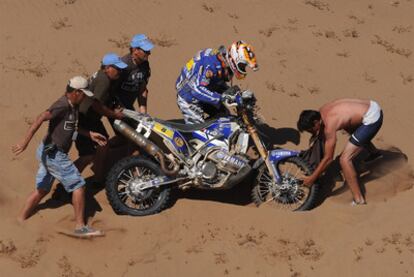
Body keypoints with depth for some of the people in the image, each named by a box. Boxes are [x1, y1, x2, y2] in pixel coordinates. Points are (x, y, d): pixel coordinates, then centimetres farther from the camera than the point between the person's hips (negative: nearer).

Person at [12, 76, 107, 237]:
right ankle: (80, 227, 2)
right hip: (54, 154, -10)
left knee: (42, 190, 16)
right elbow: (41, 118, -31)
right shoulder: (63, 106, -20)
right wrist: (25, 142, -37)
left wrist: (90, 134, 23)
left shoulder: (72, 106, 10)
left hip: (48, 153, 10)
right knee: (78, 185, -5)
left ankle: (20, 222, 21)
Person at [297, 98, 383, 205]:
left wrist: (312, 178, -5)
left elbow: (328, 158, -14)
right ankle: (375, 152, 64)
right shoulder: (322, 111, 2)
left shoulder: (329, 125, -20)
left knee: (345, 159, -10)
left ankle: (359, 199, -10)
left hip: (371, 119, -10)